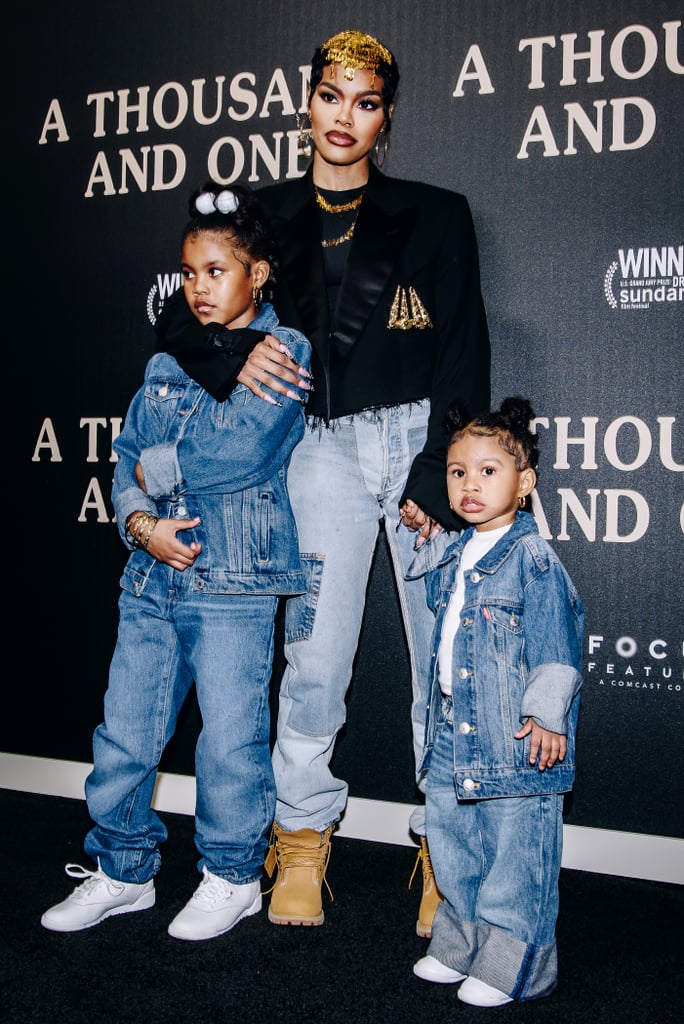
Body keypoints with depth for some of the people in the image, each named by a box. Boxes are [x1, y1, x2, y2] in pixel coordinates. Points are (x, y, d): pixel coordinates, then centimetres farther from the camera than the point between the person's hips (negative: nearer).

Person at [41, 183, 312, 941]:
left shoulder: (283, 353, -4)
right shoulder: (166, 364, 14)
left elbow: (237, 449, -18)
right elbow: (127, 456, 10)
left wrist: (156, 468, -6)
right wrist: (141, 522, -8)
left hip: (233, 585, -5)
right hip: (152, 577, 6)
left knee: (229, 741, 4)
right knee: (123, 735, 11)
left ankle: (233, 877, 25)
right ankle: (122, 871, 29)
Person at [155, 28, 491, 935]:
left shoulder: (435, 215, 5)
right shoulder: (268, 217, 11)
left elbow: (466, 352, 0)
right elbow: (180, 318, 15)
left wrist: (439, 475, -10)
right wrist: (237, 354, -8)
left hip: (423, 436, -1)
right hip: (324, 445, 1)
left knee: (448, 652, -2)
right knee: (316, 652, -1)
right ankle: (302, 837, 17)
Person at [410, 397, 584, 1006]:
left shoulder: (532, 556, -13)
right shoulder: (451, 557, 10)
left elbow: (556, 640, -15)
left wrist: (546, 714, -18)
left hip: (515, 737, -8)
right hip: (453, 733, 8)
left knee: (516, 848, 1)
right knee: (451, 840, 18)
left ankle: (514, 963, 18)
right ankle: (460, 946, 36)